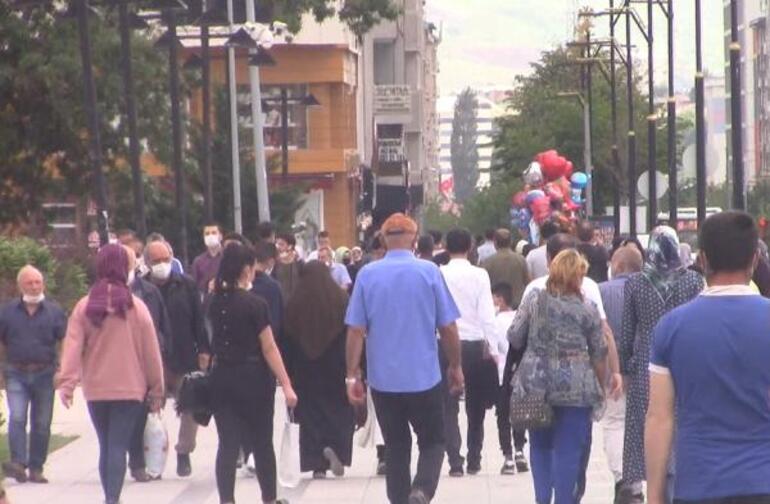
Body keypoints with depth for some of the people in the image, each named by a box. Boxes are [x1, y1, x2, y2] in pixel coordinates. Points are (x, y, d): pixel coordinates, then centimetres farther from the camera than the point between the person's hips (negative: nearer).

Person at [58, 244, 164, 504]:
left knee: (106, 446, 16)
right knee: (118, 446, -4)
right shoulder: (136, 307, -6)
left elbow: (72, 347, -9)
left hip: (95, 390, 2)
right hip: (129, 389, -2)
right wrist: (156, 391, 6)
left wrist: (67, 383, -12)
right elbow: (151, 353, -2)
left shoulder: (84, 307, -2)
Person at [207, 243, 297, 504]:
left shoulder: (215, 302, 2)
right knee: (262, 443, 10)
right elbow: (269, 348, -13)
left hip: (222, 378, 4)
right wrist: (286, 385, -10)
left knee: (228, 444, 2)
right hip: (253, 378, -4)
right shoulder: (254, 304, -13)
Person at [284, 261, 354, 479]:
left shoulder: (294, 304, -3)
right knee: (340, 410, 11)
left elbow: (288, 338, -1)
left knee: (311, 414, 7)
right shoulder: (342, 300, -6)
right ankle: (335, 447, -13)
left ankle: (317, 465, 3)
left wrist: (289, 372, 6)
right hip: (336, 365, -1)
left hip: (306, 369, 1)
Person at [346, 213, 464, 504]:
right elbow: (448, 327, -3)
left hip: (383, 379, 2)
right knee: (432, 442, 9)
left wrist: (352, 375, 1)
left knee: (396, 447, 13)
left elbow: (356, 330, -4)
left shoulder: (367, 274, -2)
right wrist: (455, 366, 11)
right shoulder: (429, 272, -6)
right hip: (423, 376, -2)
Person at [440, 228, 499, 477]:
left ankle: (455, 461, -5)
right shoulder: (479, 275, -6)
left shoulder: (439, 275, -4)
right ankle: (474, 460, 17)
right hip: (475, 344, 0)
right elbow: (487, 314, -7)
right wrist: (492, 348, -2)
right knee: (475, 407, 14)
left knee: (449, 408, 4)